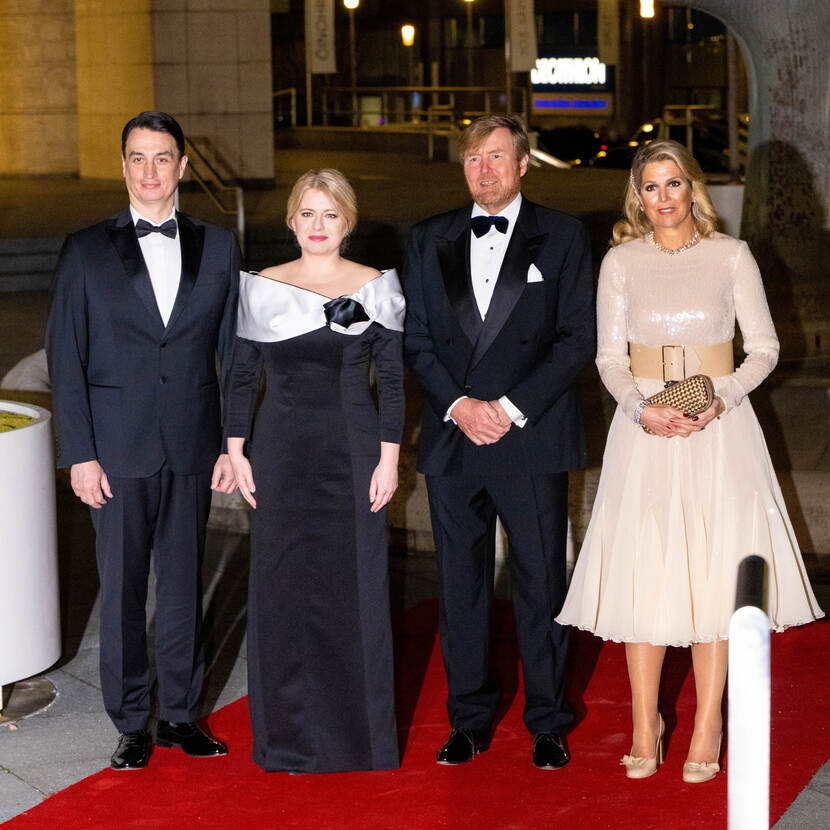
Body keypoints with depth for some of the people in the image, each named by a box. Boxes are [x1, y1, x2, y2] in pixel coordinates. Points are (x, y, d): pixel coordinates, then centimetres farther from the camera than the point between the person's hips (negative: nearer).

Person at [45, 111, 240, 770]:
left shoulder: (218, 248, 5)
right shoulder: (86, 251, 0)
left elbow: (233, 353, 7)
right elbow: (65, 359, -2)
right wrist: (80, 454, -7)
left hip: (193, 447, 2)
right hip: (119, 449, -2)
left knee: (184, 586, 9)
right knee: (122, 590, 5)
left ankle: (182, 713, 22)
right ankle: (131, 724, 17)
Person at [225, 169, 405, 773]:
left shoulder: (377, 288, 1)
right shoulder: (260, 289, 5)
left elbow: (393, 379, 0)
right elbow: (242, 376, 7)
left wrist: (389, 458, -6)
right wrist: (236, 451, 1)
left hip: (352, 451, -1)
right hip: (282, 451, 1)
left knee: (354, 584, 2)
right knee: (283, 583, 5)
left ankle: (358, 731, 15)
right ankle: (291, 732, 17)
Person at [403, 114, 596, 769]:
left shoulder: (563, 236, 2)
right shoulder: (430, 240, 11)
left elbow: (578, 338, -4)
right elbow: (416, 339, 9)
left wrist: (510, 407, -12)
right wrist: (458, 405, -7)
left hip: (533, 440, -3)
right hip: (453, 439, 3)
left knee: (541, 584, 3)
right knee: (461, 585, 8)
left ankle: (548, 723, 15)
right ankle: (470, 720, 20)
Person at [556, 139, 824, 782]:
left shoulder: (731, 256, 2)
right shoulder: (621, 262, 5)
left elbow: (764, 348, 3)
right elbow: (609, 357, 5)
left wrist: (721, 399, -14)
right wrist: (643, 409, -14)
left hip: (718, 429, -1)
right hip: (646, 427, 1)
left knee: (714, 572, -1)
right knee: (642, 576, -1)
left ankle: (707, 729, 8)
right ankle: (646, 728, 10)